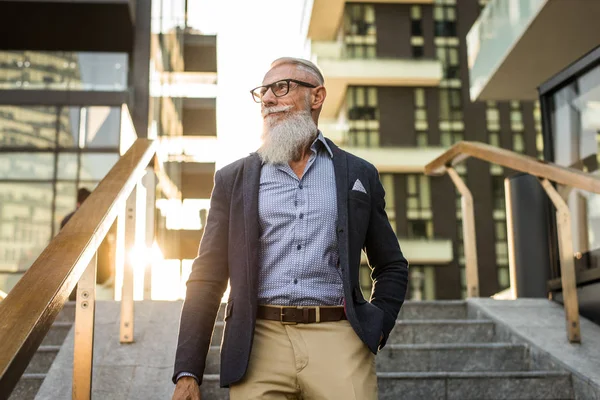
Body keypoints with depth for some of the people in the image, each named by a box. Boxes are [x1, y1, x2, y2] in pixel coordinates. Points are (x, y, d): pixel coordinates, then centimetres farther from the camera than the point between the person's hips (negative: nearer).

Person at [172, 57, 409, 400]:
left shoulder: (358, 175, 11)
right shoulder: (234, 179, 11)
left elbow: (392, 267, 19)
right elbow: (207, 279, 8)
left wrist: (376, 329, 3)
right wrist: (188, 372, 1)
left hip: (338, 339, 0)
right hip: (258, 344, 1)